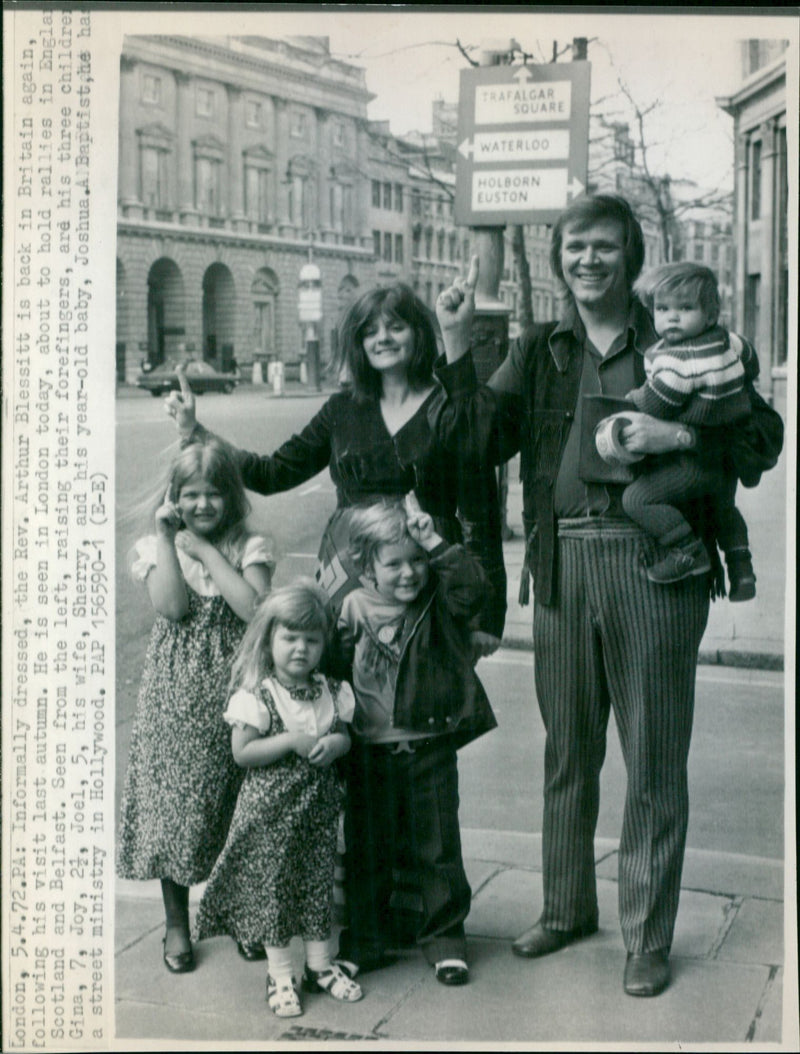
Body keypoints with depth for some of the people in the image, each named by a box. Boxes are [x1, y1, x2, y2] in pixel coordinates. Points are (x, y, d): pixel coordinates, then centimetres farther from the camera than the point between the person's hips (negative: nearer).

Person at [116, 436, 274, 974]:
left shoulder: (249, 548, 0)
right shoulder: (157, 547, 3)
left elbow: (255, 609, -17)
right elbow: (172, 606, -14)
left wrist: (207, 551, -14)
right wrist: (168, 537, -15)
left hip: (235, 693, 0)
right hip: (177, 697, 1)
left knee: (241, 813, 5)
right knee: (174, 805, 5)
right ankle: (177, 923, 22)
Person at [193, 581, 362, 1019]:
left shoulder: (332, 693, 2)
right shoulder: (256, 696, -13)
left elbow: (345, 734, 12)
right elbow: (242, 752, -16)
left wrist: (336, 744, -12)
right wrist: (292, 741, -23)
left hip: (317, 806, 5)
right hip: (270, 810, -4)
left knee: (317, 881, 13)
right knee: (270, 885, 3)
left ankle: (320, 964, 28)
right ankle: (279, 972, 17)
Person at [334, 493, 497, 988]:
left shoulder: (439, 604, -4)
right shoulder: (354, 610, -2)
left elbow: (473, 584, -24)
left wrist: (434, 542, -23)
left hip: (431, 749, -1)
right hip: (371, 752, 1)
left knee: (438, 849, 9)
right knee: (366, 852, 12)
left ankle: (446, 937, 25)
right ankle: (364, 941, 27)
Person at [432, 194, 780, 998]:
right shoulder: (538, 352, 10)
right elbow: (473, 440, 0)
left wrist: (679, 435, -17)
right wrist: (455, 345, -9)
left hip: (652, 563, -3)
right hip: (563, 564, 4)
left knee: (654, 759, 4)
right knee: (567, 751, 15)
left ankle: (647, 939, 18)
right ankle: (566, 908, 34)